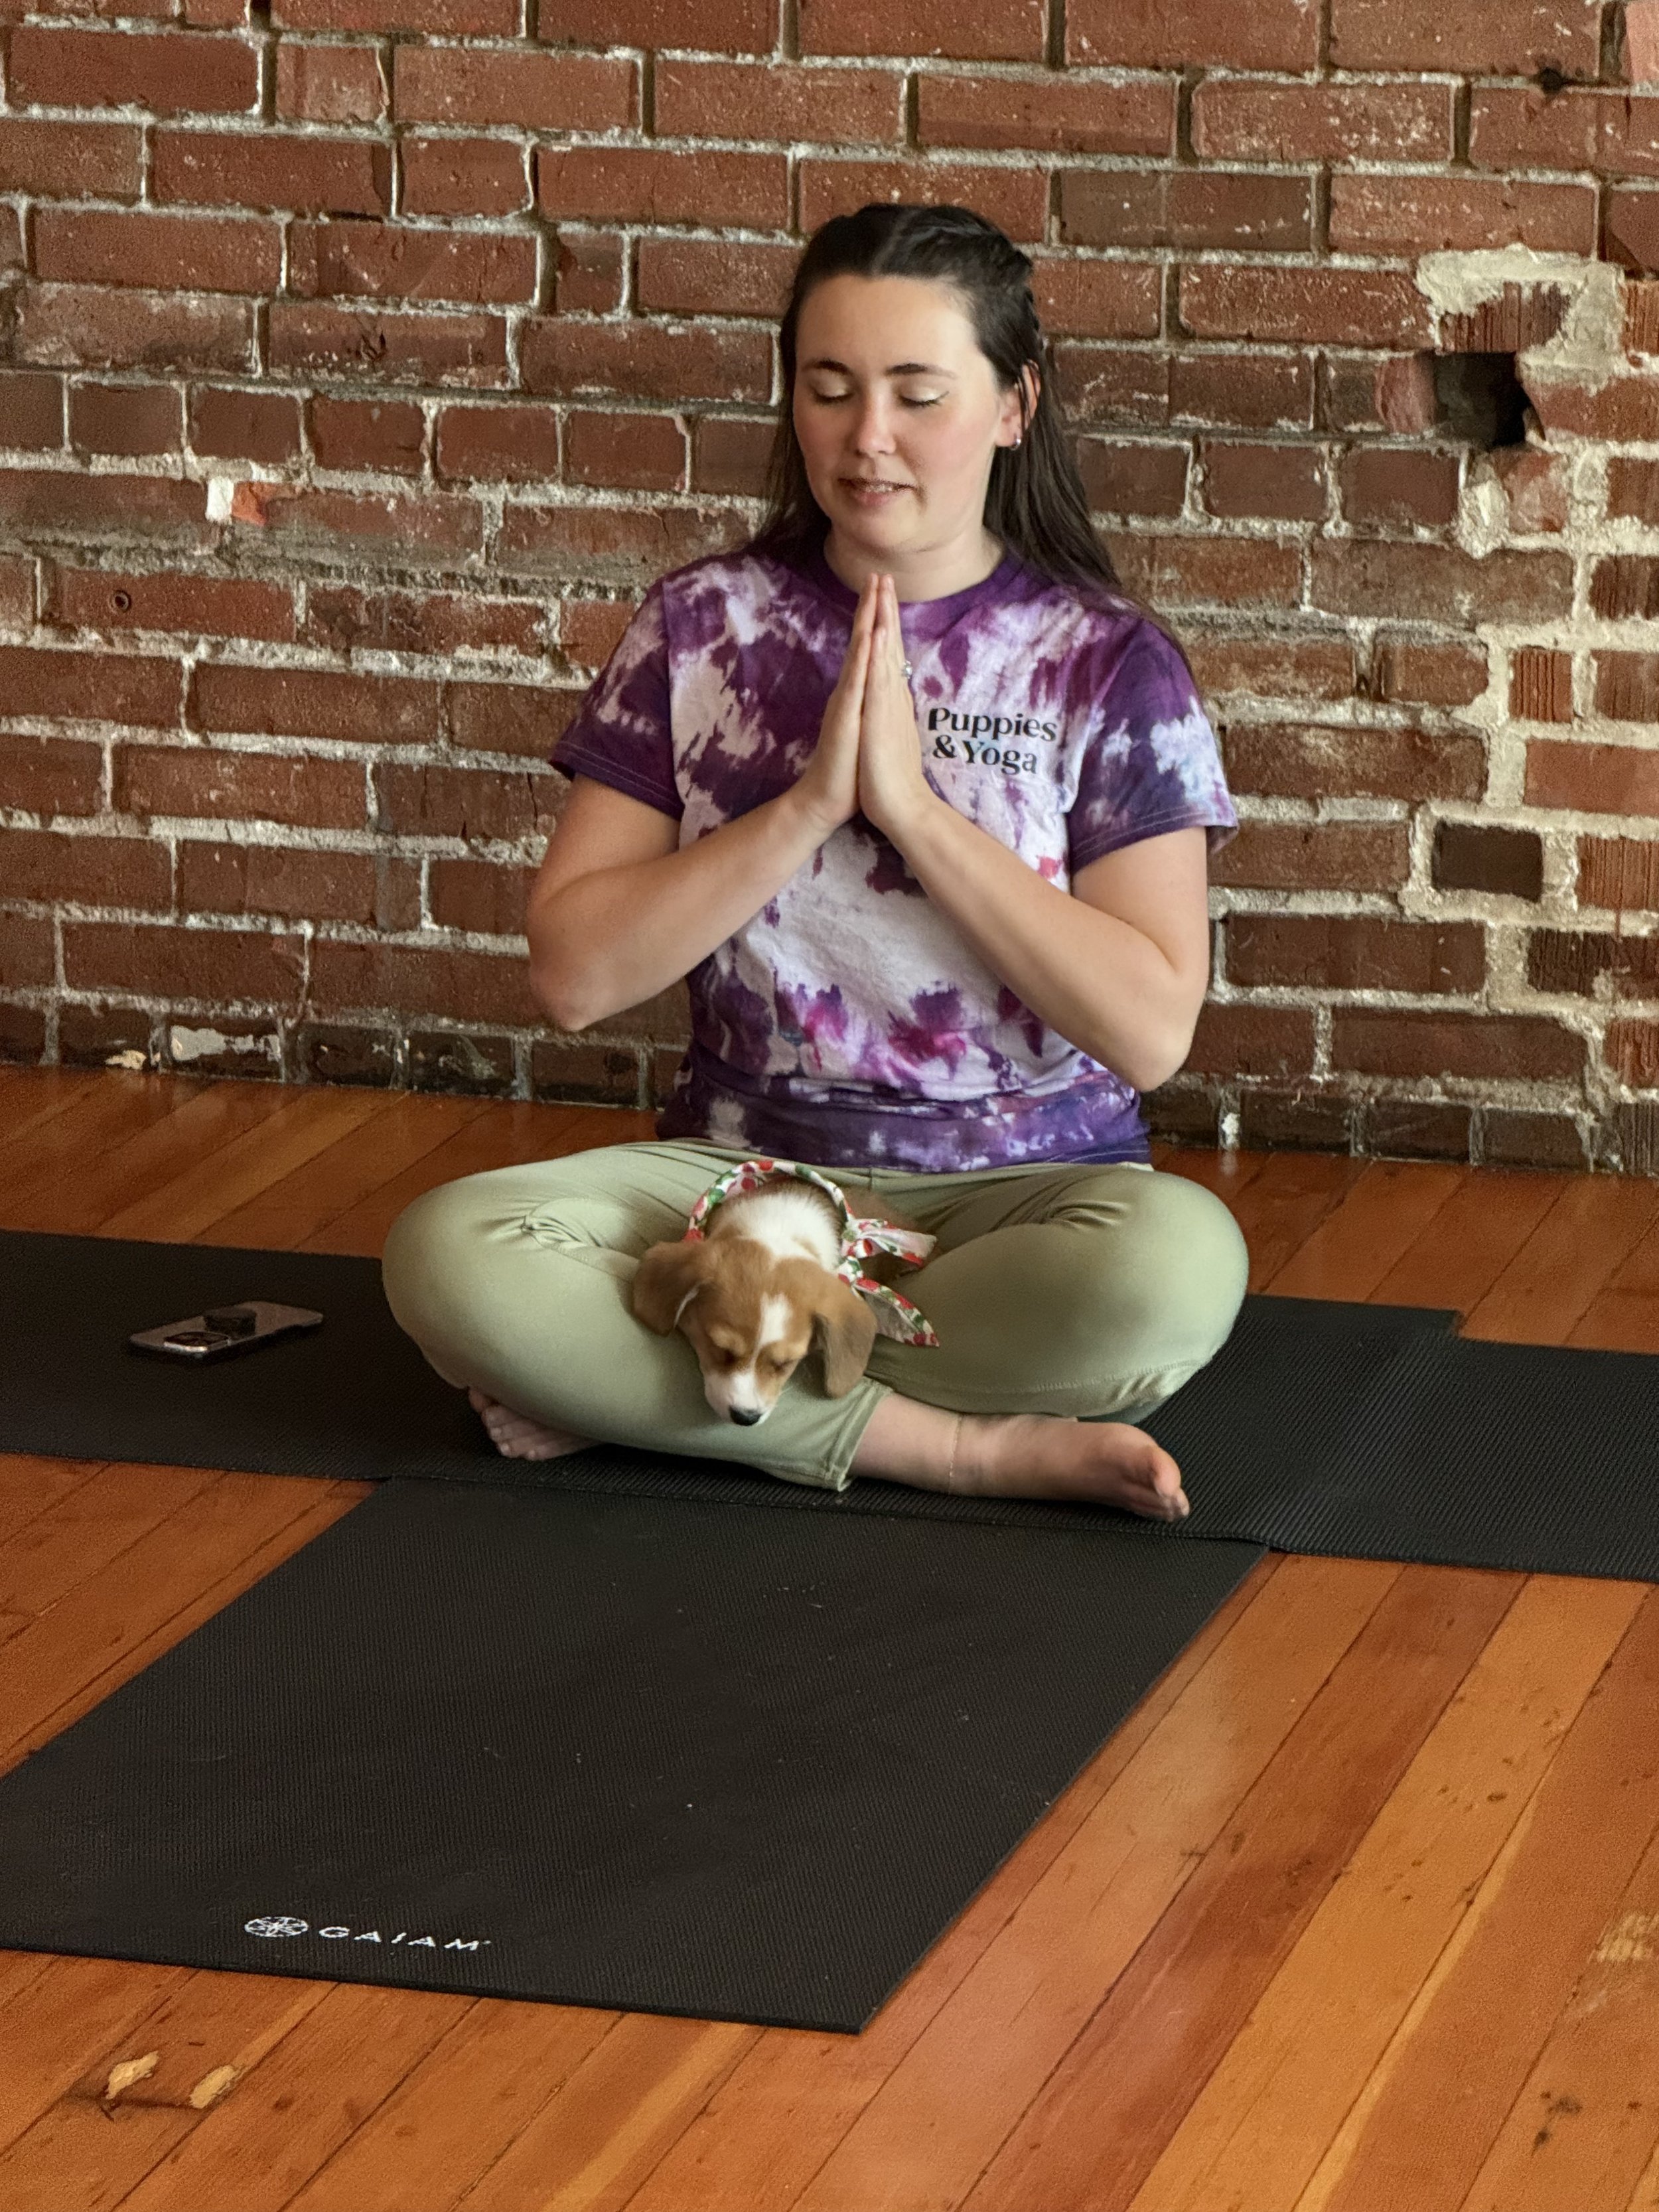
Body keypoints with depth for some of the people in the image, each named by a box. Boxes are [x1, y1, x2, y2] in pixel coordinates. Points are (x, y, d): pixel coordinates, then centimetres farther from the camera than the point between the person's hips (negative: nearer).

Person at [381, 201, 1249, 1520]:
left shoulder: (1107, 659, -1)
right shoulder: (706, 625, 4)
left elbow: (1152, 1029, -12)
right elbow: (574, 974, -4)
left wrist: (913, 804, -16)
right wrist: (809, 803, -14)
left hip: (1013, 1193, -1)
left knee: (1182, 1264, -37)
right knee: (448, 1254, -28)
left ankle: (662, 1378, -20)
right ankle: (959, 1445, -23)